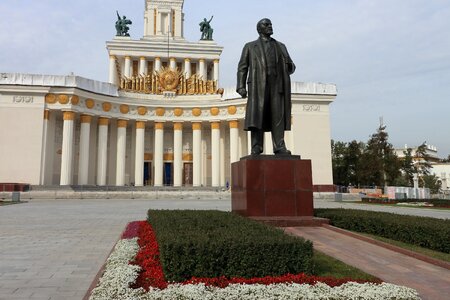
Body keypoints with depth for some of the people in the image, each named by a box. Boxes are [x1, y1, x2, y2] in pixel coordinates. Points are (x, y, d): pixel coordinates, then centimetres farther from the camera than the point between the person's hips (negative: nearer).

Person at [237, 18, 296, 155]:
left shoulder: (280, 46, 24)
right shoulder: (250, 46, 18)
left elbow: (290, 67, 20)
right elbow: (242, 67, 9)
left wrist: (289, 66, -6)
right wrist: (241, 86, -5)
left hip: (276, 84, 2)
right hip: (258, 84, -2)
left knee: (278, 115, -6)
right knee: (256, 115, -9)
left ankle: (279, 147, -7)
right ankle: (256, 148, -9)